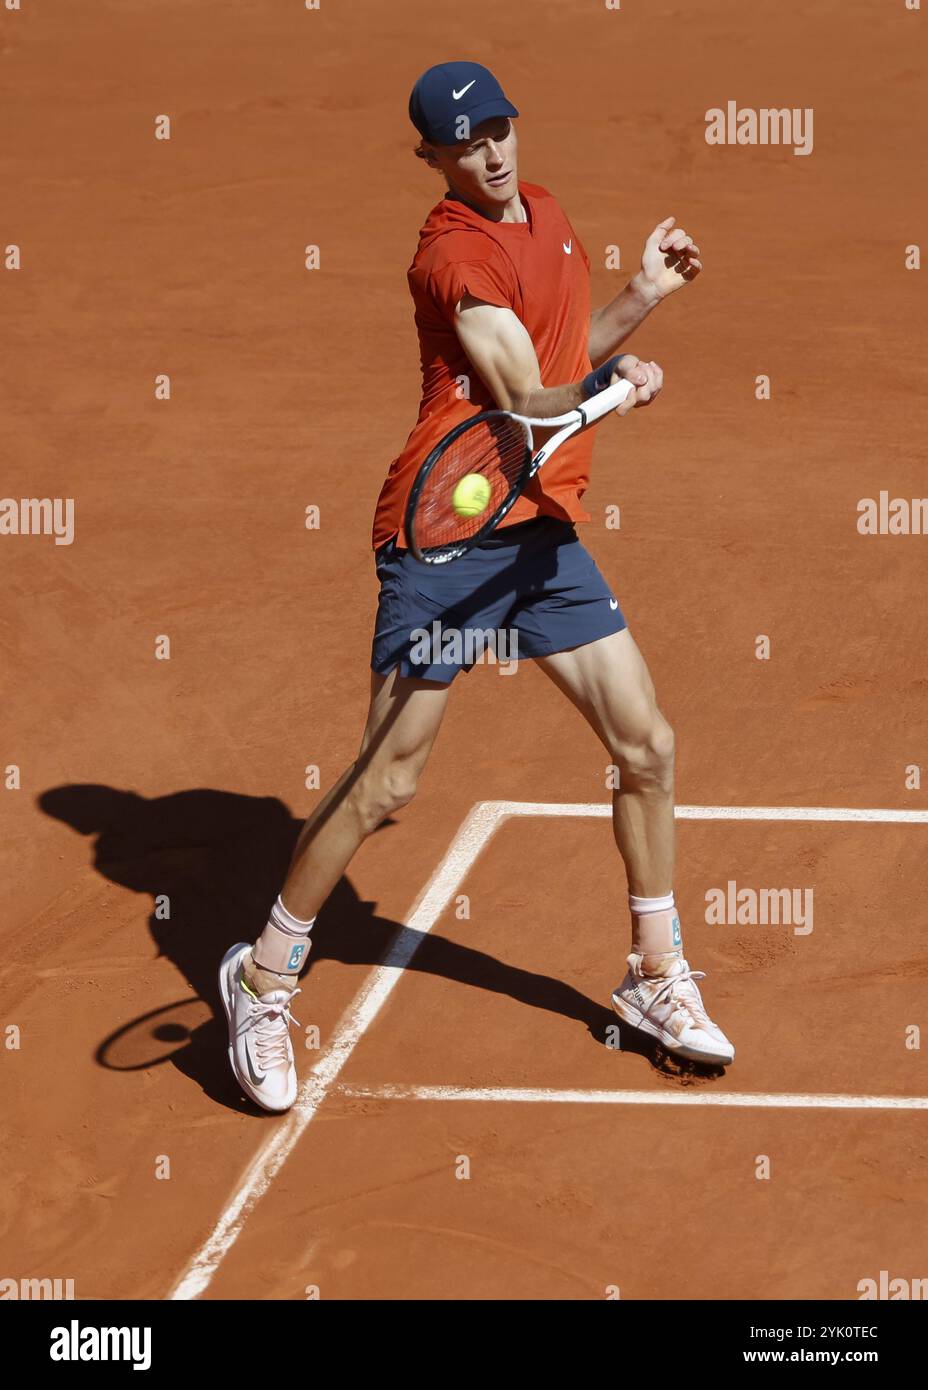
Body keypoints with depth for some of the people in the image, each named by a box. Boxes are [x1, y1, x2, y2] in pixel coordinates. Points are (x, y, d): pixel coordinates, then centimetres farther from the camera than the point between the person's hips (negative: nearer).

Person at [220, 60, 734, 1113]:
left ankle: (657, 980, 22)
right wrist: (617, 381, -15)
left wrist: (643, 295, 11)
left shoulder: (543, 214, 13)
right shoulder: (455, 255, -14)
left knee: (646, 747, 7)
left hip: (542, 531, 8)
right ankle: (264, 978, 11)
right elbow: (532, 404, -19)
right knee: (388, 782, -6)